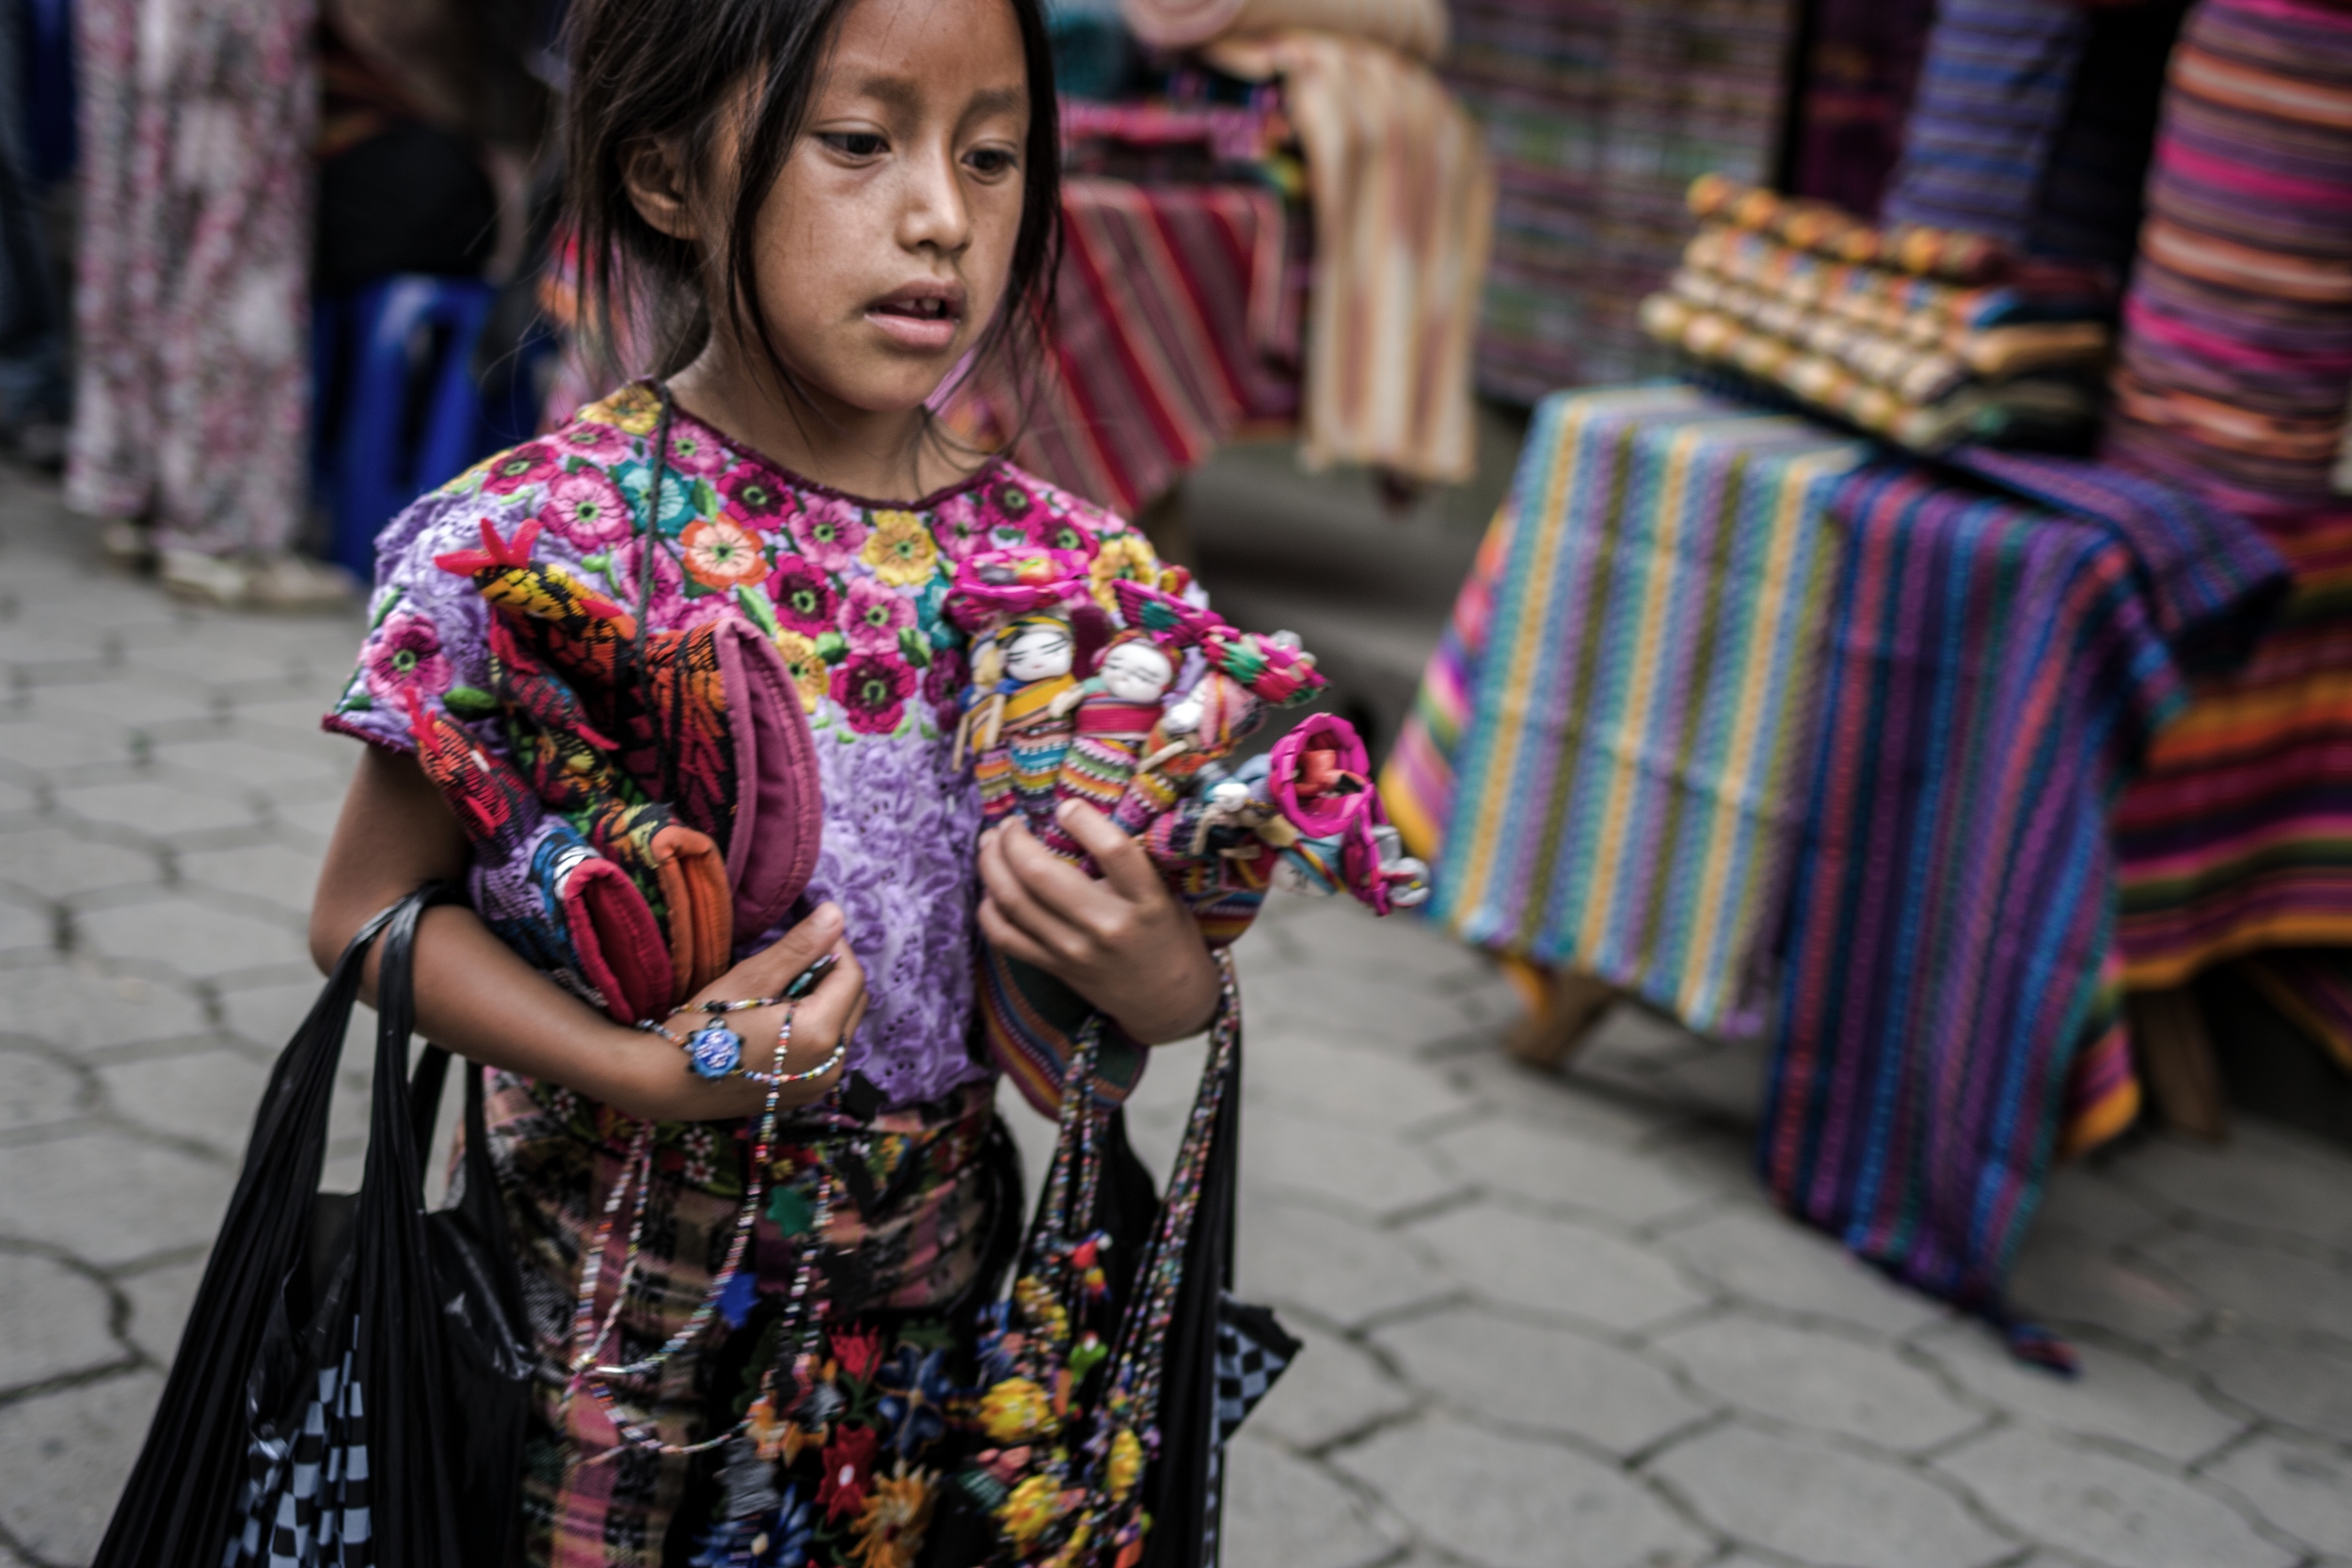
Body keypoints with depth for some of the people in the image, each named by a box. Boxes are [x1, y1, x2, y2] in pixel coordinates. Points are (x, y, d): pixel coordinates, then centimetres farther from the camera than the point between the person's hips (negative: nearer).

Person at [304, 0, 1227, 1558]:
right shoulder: (547, 531, -17)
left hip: (931, 1292, 3)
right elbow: (373, 906, -10)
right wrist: (650, 1073, -23)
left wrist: (1154, 975, -19)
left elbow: (1178, 992, 4)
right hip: (625, 1291, -3)